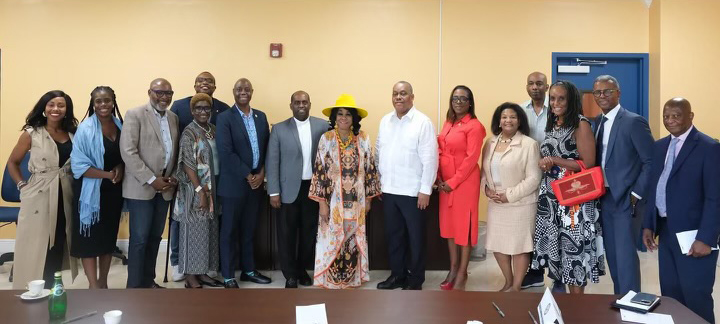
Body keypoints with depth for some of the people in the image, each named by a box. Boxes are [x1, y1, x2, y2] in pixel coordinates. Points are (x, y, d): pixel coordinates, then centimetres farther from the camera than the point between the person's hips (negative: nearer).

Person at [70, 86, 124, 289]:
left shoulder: (120, 126, 3)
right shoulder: (86, 129, -12)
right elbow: (79, 165, -15)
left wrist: (121, 168, -8)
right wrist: (108, 174, -20)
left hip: (114, 190, 5)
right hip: (92, 191, -5)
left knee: (109, 236, 13)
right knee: (90, 238, 0)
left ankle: (103, 282, 27)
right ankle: (93, 286, 10)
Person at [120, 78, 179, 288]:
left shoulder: (173, 118, 13)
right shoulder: (135, 115, -6)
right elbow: (128, 152, -14)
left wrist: (174, 177, 0)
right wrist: (151, 180, -16)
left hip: (165, 187, 6)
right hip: (141, 187, -6)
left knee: (155, 237, 12)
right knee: (139, 238, -2)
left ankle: (148, 281, 23)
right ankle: (135, 286, 8)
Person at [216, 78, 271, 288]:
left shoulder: (261, 117, 10)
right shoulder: (225, 118, -6)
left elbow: (267, 147, 10)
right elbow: (226, 153, -14)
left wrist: (261, 173, -3)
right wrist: (247, 176, -14)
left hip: (257, 181, 5)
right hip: (234, 183, -5)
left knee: (249, 230, 14)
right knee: (229, 231, 5)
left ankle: (248, 270, 26)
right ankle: (228, 276, 14)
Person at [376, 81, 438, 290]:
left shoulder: (423, 122, -9)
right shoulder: (385, 121, 8)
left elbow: (430, 158, -12)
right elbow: (379, 152, 13)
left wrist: (425, 190, -15)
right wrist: (379, 181, 10)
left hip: (412, 191, -5)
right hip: (389, 189, 5)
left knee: (415, 237, 6)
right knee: (393, 235, 14)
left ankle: (415, 280, 19)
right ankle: (397, 274, 28)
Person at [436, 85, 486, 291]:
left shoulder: (474, 126, -10)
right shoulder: (448, 123, 12)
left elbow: (472, 158, -15)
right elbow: (440, 152, 12)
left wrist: (453, 181, -15)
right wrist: (438, 178, 1)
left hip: (465, 181, -7)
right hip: (445, 182, 7)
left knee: (464, 224, 2)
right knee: (449, 223, 12)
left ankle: (462, 273, 13)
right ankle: (453, 268, 25)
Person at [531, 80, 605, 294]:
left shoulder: (581, 125, -8)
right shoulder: (552, 125, 14)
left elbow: (588, 164, -14)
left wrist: (555, 161, -16)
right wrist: (544, 164, 6)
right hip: (551, 196, 7)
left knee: (575, 246, -1)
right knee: (557, 246, 10)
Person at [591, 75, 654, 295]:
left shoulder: (634, 121, -12)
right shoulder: (597, 122, 10)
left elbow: (652, 161, -13)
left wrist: (637, 194, -14)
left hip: (626, 199, -7)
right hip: (604, 198, 7)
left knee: (626, 255, -3)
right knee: (612, 254, 15)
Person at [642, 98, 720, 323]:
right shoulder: (660, 146, 10)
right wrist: (648, 225, 8)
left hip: (694, 236, -6)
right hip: (665, 232, 6)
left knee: (696, 297, 1)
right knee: (670, 294, 15)